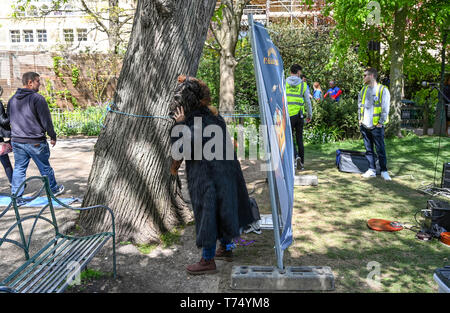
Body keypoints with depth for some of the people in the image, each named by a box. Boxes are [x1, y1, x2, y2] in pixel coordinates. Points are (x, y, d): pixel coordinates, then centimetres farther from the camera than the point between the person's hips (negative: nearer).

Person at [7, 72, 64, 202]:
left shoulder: (12, 100, 10)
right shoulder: (37, 98, -14)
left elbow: (10, 120, 18)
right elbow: (46, 120, -13)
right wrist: (53, 136, -2)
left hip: (17, 141, 6)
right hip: (35, 142, -6)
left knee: (19, 169, 11)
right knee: (45, 167, 11)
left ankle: (16, 196, 12)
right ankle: (54, 189, 28)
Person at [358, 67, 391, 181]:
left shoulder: (383, 90, -6)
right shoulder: (364, 89, 12)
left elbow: (385, 108, -8)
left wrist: (381, 122, -11)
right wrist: (360, 119, 10)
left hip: (376, 126, -5)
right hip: (364, 125, 6)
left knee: (380, 149, 0)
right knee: (369, 149, 10)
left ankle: (384, 171, 10)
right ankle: (371, 170, 18)